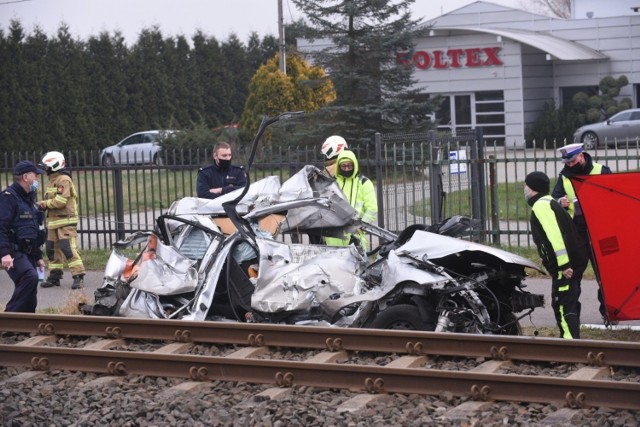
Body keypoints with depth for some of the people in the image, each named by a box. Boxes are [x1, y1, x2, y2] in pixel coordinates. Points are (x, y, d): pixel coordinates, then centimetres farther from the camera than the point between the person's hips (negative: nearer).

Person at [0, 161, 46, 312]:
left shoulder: (29, 198, 21)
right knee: (30, 277, -30)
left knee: (30, 300, 4)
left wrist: (38, 257, 26)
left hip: (28, 254, 9)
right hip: (14, 253, -9)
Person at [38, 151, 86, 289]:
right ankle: (55, 277, 20)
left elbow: (60, 201, -20)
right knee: (52, 249, 11)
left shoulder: (63, 180, -12)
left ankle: (78, 277, -14)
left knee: (69, 249, -15)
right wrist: (44, 204, -2)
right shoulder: (52, 180, 19)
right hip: (53, 221, 10)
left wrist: (45, 203, -7)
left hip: (66, 222, -10)